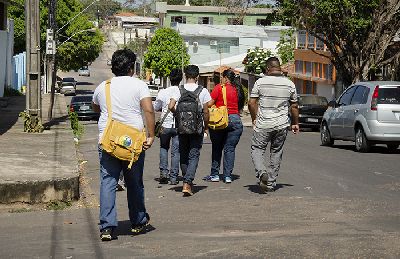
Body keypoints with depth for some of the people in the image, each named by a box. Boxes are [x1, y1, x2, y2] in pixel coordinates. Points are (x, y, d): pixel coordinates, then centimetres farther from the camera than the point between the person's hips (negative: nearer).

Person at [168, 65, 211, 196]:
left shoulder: (179, 90, -2)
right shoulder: (203, 91, -5)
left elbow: (171, 106, -12)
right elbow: (206, 111, -6)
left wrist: (178, 115, 8)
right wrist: (206, 126, 8)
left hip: (182, 128, 2)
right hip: (197, 129, -2)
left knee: (183, 155, 16)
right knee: (194, 156, 1)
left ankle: (187, 181, 25)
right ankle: (187, 183, -12)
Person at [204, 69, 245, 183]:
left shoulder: (219, 87, -6)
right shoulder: (238, 90, 6)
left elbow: (209, 104, -8)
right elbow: (240, 107, 6)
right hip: (235, 120, 3)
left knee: (216, 148, 10)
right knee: (230, 149, 6)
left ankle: (215, 174, 13)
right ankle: (228, 176, 3)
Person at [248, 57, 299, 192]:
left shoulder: (260, 82, -5)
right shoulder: (289, 84, 2)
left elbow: (251, 103, -5)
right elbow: (294, 106, 8)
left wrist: (254, 119, 9)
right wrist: (295, 123, 19)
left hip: (263, 125, -3)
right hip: (282, 125, 3)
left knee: (257, 150, 7)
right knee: (276, 153, 12)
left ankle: (262, 172, -19)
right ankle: (271, 183, 15)